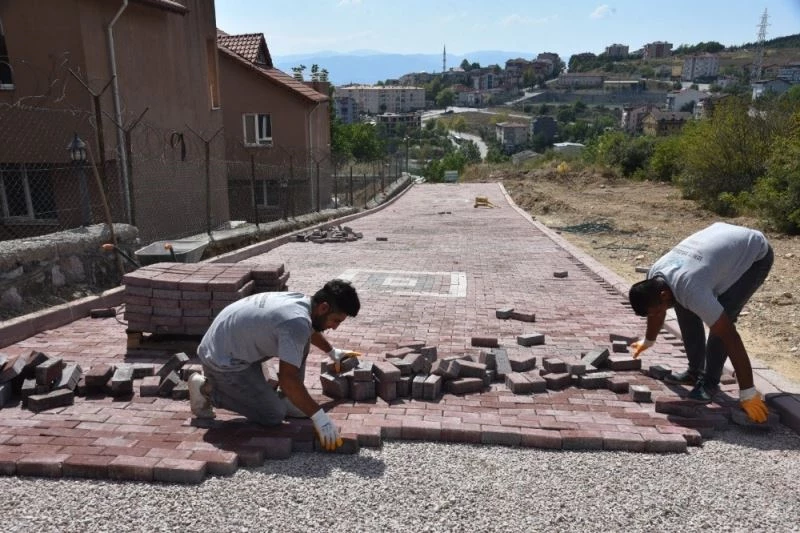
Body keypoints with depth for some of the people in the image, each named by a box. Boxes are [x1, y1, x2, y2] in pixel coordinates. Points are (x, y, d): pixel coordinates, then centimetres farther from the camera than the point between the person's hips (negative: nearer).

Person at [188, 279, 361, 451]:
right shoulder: (297, 322, -31)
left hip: (239, 344, 9)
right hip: (223, 360, -9)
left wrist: (332, 351, 37)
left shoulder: (301, 301, 0)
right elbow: (287, 379, -34)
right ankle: (207, 389, 2)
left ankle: (289, 400, 11)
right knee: (274, 415, -8)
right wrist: (318, 416, -29)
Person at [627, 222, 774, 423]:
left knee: (723, 320, -20)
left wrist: (748, 394, -32)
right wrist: (648, 341, 24)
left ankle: (710, 382, -2)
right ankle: (695, 371, 12)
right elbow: (655, 312, 7)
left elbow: (730, 337, -37)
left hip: (755, 254, -8)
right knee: (684, 306, -1)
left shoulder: (691, 290, -39)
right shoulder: (654, 275, -16)